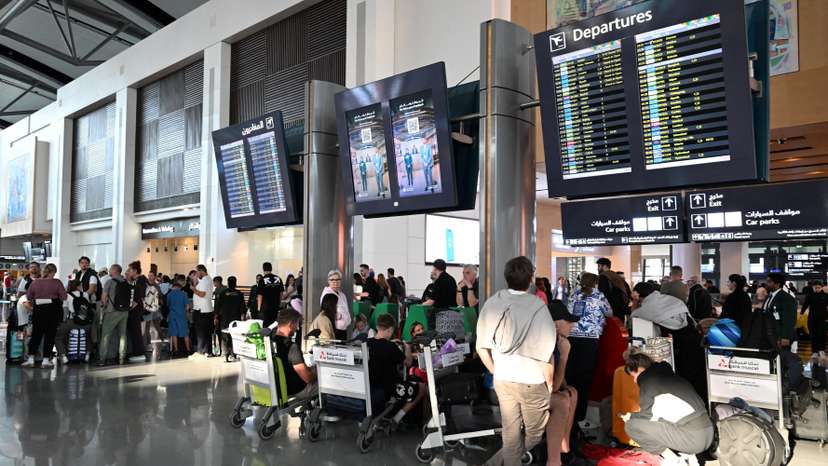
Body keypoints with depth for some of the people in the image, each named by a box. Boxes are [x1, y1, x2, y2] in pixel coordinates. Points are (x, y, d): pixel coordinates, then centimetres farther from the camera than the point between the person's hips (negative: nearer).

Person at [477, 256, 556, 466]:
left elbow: (482, 348, -2)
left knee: (511, 432, 19)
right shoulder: (538, 308, -19)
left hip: (502, 379, 4)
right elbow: (546, 355, -17)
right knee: (534, 435, 17)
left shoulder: (492, 303, -7)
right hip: (532, 382, -4)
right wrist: (550, 384, 0)